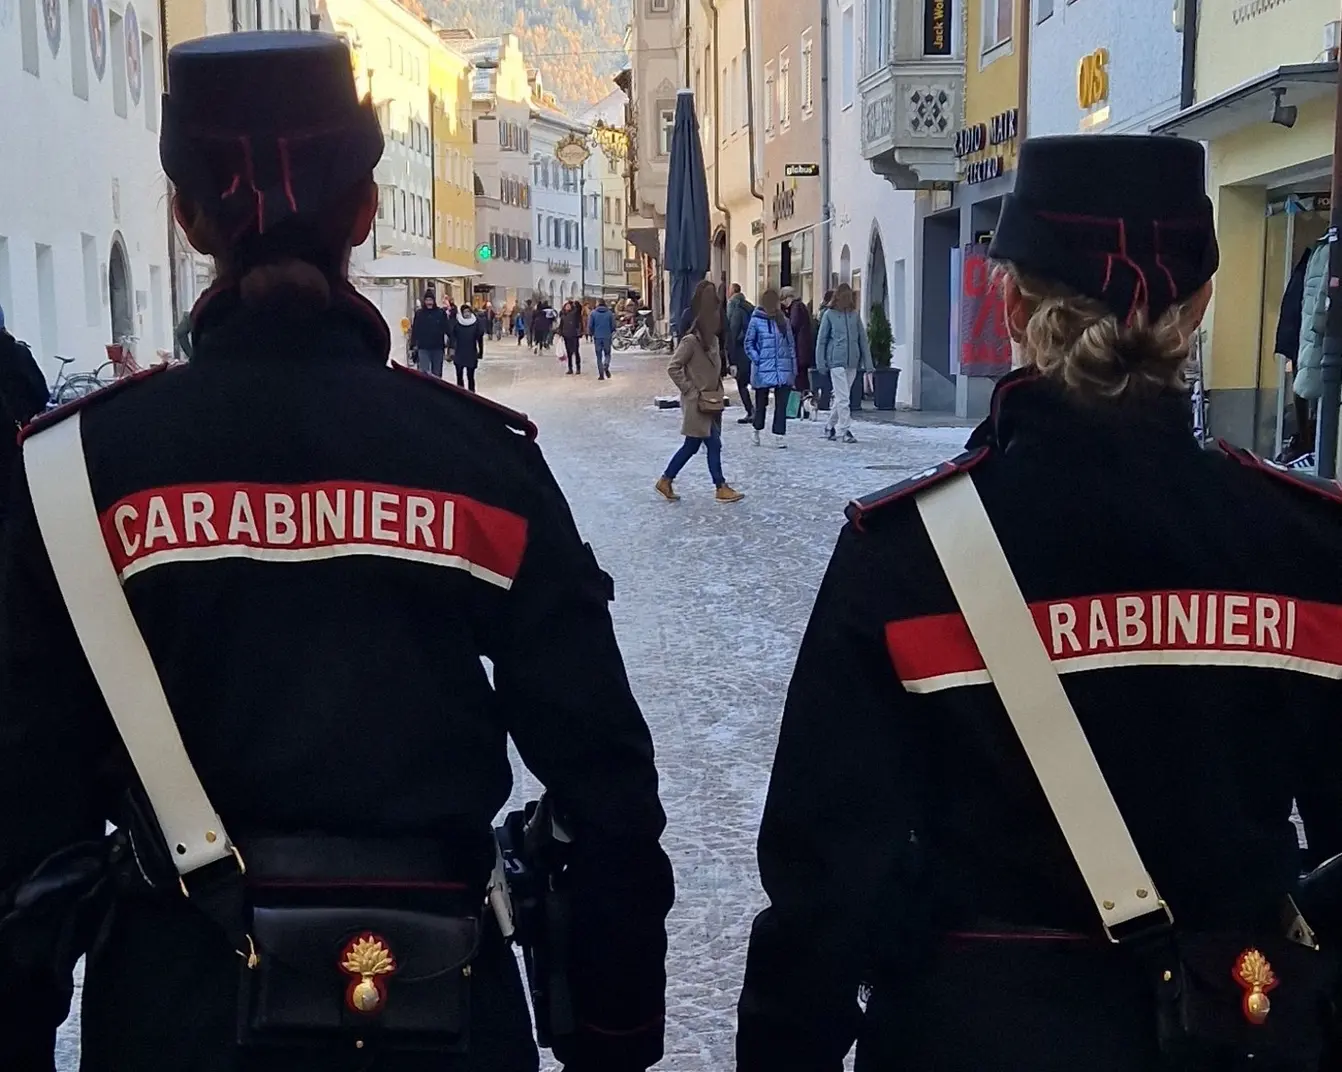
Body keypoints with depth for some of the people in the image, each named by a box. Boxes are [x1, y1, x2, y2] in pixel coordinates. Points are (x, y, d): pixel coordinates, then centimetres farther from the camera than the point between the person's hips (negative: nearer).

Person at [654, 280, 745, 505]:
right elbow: (673, 368, -18)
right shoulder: (690, 340, -16)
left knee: (692, 446, 13)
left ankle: (666, 481, 21)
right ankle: (721, 488, 6)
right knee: (713, 444, -3)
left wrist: (719, 394, 10)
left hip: (710, 402, 9)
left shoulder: (711, 339, 10)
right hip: (697, 404, -9)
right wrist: (691, 391, -16)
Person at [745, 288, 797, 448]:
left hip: (784, 369, 2)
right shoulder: (756, 321, -4)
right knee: (761, 402, 11)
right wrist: (757, 360, -10)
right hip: (764, 370, -2)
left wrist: (793, 367, 6)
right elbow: (749, 344, 1)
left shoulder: (784, 321, 6)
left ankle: (779, 435, 2)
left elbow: (791, 344, 10)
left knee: (782, 404, -1)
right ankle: (757, 430, 31)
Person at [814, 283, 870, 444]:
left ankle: (830, 426, 25)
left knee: (840, 396, 11)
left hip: (852, 362, 4)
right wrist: (821, 363, -3)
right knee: (843, 398, -8)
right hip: (836, 361, -4)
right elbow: (821, 340, 2)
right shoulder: (829, 314, -1)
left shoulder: (854, 315, 8)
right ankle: (845, 430, -5)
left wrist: (867, 362, 5)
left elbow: (862, 339, 10)